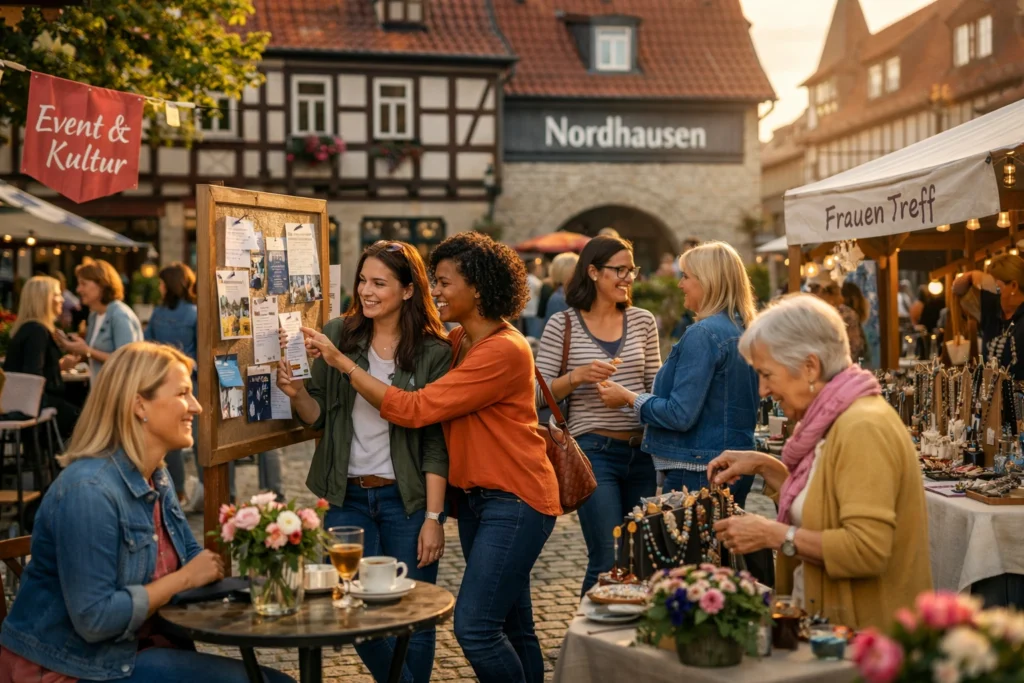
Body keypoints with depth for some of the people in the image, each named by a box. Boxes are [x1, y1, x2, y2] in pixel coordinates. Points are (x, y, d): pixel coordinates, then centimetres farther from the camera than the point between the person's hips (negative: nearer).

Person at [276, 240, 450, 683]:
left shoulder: (434, 353, -8)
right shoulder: (337, 335, 1)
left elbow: (436, 442, -8)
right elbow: (318, 418, 7)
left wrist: (434, 518, -11)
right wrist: (295, 392, -14)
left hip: (406, 498, -3)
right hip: (347, 496, 3)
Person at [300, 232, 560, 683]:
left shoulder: (504, 350, -19)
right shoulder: (457, 342, 9)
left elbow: (415, 409, -22)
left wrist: (341, 361, -19)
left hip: (515, 502, -9)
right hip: (475, 497, 9)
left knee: (475, 627, -12)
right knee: (512, 628, 15)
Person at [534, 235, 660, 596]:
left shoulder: (643, 321, 8)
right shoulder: (563, 325, -2)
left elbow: (655, 386, 14)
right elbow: (538, 394, -3)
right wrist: (577, 377, -18)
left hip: (642, 449, 4)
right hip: (595, 450, -4)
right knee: (609, 562, -8)